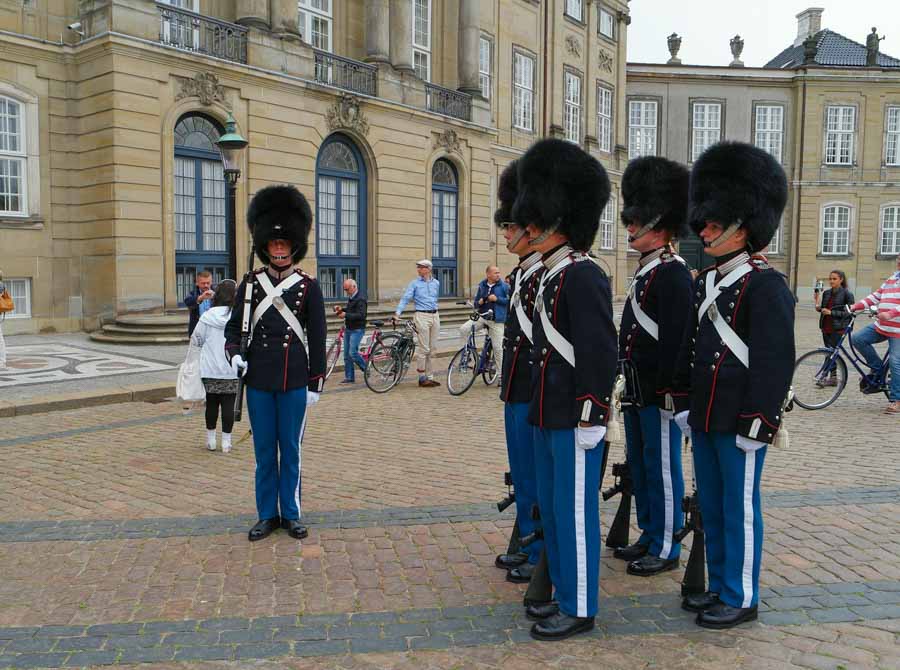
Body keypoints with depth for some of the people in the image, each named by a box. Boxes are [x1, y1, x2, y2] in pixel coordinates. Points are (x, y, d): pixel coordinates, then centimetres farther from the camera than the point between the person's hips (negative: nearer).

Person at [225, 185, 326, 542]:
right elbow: (233, 327, 9)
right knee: (264, 451, 10)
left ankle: (291, 513, 22)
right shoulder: (250, 284, 3)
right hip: (259, 381, 1)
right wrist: (234, 354, -11)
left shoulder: (309, 287, -1)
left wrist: (316, 383, -3)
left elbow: (317, 339, -1)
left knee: (291, 450, 8)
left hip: (294, 382, -1)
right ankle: (267, 515, 22)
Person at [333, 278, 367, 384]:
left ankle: (366, 369, 6)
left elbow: (361, 315, -24)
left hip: (357, 330, -9)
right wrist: (342, 309, 9)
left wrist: (346, 315, -26)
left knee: (353, 353, -15)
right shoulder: (350, 298, 15)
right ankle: (349, 377, 13)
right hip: (348, 329, 9)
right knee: (346, 355, 7)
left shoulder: (360, 299, -15)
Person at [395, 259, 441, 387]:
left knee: (433, 349, 6)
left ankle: (429, 377, 14)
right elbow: (405, 298, -6)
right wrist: (398, 313, -18)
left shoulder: (436, 283, 12)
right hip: (422, 316, -4)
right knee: (424, 348, -7)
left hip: (435, 316, 5)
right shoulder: (415, 283, 0)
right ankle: (422, 378, 0)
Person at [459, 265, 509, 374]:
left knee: (498, 347, 0)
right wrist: (481, 301, -9)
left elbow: (509, 301, -7)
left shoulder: (504, 286, -2)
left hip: (496, 321, -3)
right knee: (463, 329, -20)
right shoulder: (481, 286, 7)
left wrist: (497, 299, -15)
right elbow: (475, 304, 13)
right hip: (481, 317, 3)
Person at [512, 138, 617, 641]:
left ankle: (580, 609, 16)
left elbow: (599, 353, -20)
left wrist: (589, 416, -20)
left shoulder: (583, 276, -16)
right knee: (552, 508, 17)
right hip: (548, 417, 10)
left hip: (574, 421, -10)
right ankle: (565, 592, 32)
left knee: (574, 512, 2)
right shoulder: (553, 277, 14)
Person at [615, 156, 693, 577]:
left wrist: (667, 390, -21)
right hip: (636, 392, 10)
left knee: (662, 468, 2)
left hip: (657, 393, -10)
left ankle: (666, 549, 14)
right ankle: (649, 535, 30)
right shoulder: (645, 270, 15)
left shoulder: (672, 274, -15)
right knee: (639, 464, 17)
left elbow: (676, 338, -20)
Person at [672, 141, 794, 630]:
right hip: (704, 420, 8)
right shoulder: (705, 282, 10)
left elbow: (775, 363, -16)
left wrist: (755, 425, -17)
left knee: (739, 510, 5)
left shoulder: (765, 285, -13)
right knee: (711, 507, 16)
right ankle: (719, 587, 31)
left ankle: (741, 598, 20)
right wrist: (683, 405, 15)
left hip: (739, 424, -8)